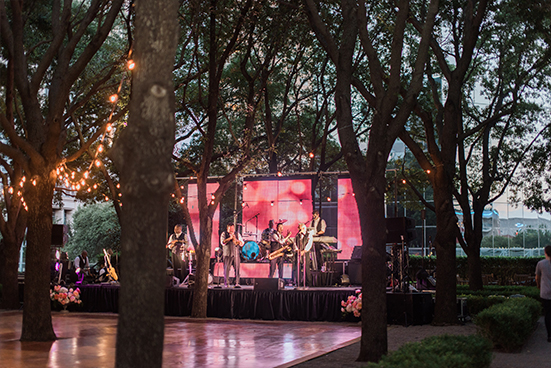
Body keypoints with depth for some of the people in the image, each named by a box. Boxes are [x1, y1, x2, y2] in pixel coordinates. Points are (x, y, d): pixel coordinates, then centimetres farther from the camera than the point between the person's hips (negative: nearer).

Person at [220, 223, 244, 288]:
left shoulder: (237, 234, 14)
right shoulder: (224, 234, 8)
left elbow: (242, 243, 7)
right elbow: (223, 242, -7)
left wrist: (235, 240, -9)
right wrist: (230, 238, -12)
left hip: (236, 254, 2)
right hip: (227, 254, -2)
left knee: (237, 269, -5)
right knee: (227, 269, -4)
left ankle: (237, 283, -3)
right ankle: (226, 284, 4)